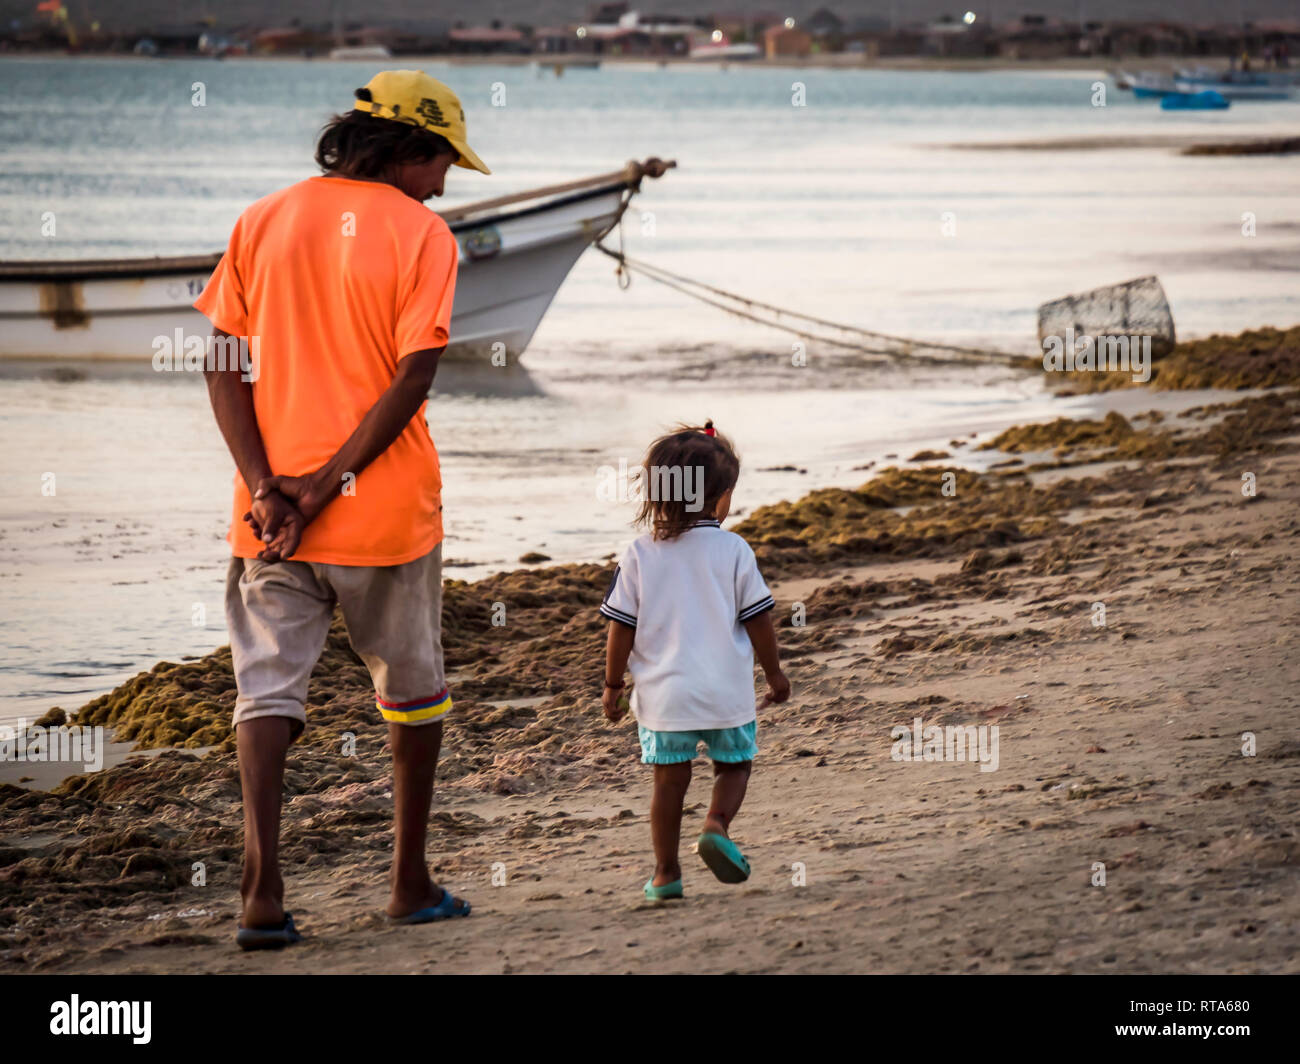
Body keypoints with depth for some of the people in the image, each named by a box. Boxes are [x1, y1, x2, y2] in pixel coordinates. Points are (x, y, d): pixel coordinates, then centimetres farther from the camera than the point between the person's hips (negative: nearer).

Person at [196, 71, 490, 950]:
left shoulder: (264, 221, 7)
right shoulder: (422, 235, -5)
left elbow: (223, 363, -1)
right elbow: (413, 379, -14)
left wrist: (264, 484, -7)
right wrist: (329, 487, -13)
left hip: (271, 513, 2)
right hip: (388, 509, -2)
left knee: (268, 688, 1)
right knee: (413, 691, 16)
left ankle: (264, 886, -16)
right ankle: (411, 884, 22)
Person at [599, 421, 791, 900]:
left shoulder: (641, 554, -3)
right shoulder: (733, 550, -6)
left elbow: (621, 627, -2)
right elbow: (758, 619, -3)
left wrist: (613, 684, 9)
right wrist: (774, 672, 11)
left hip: (663, 694, 1)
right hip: (727, 690, -1)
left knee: (670, 780, 11)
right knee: (734, 764, 19)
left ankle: (666, 873, 12)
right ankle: (717, 824, -8)